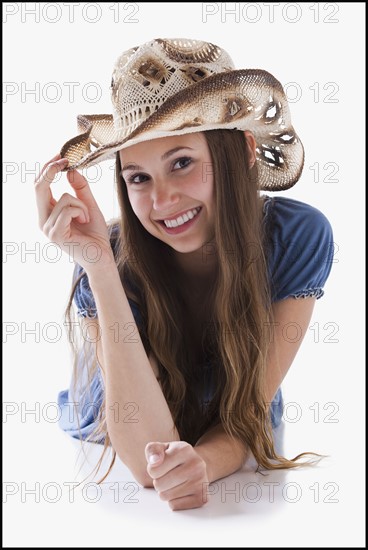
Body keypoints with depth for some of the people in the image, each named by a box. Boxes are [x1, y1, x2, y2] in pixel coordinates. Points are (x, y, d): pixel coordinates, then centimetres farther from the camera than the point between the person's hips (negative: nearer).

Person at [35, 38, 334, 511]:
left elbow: (249, 410, -14)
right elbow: (147, 464, -28)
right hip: (105, 466, -1)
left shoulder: (300, 237, -19)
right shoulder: (111, 259, -23)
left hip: (235, 462, 1)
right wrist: (99, 268, -35)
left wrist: (202, 462, -36)